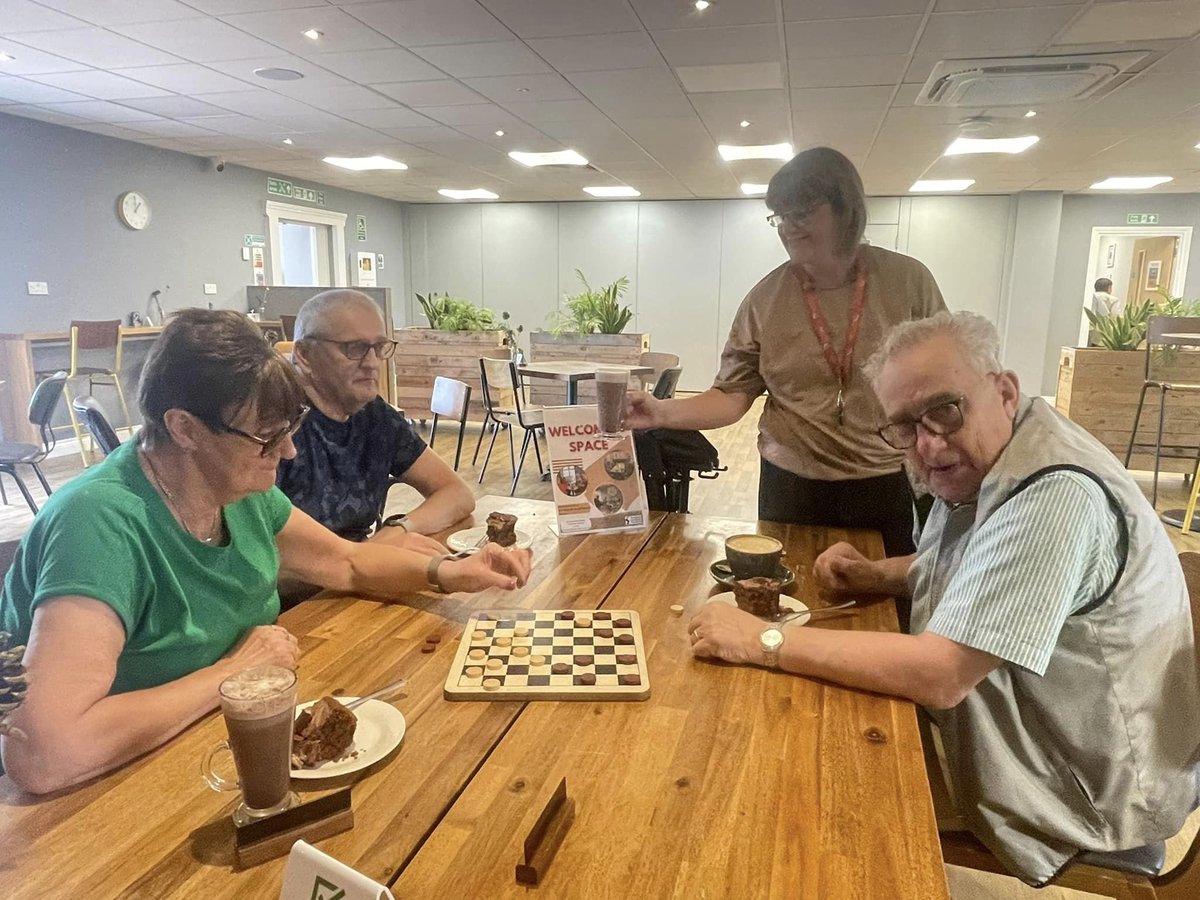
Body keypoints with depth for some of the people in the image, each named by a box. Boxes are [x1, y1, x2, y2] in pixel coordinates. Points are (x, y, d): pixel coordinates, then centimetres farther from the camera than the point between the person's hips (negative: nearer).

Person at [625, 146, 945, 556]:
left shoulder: (908, 281, -4)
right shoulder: (765, 299, -4)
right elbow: (731, 396, -4)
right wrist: (664, 412, -20)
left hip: (887, 487, 0)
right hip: (791, 487, 0)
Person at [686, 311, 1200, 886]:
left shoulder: (1054, 495, -32)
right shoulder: (976, 466, -1)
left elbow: (941, 676, -36)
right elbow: (966, 568, 18)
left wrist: (763, 641, -30)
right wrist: (876, 576, -2)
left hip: (1092, 795, -8)